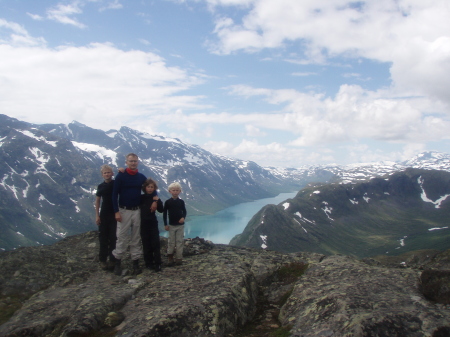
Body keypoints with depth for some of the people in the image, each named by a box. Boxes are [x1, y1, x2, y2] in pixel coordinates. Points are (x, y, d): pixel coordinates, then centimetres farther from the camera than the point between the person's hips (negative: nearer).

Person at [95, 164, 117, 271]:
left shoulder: (116, 184, -1)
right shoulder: (101, 186, 3)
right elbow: (97, 201, 7)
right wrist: (97, 215, 2)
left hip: (114, 214, -2)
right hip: (104, 215, 2)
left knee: (113, 238, 2)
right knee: (103, 238, 5)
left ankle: (113, 260, 11)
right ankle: (102, 260, 15)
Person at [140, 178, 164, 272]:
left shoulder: (155, 198, 5)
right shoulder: (141, 197, 1)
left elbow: (161, 210, 0)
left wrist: (158, 201, -14)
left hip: (153, 223, 1)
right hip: (143, 223, -1)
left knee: (156, 243, -4)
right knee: (146, 244, 3)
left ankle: (157, 264, -1)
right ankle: (149, 263, 13)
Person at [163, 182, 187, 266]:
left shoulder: (181, 201, 0)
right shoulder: (167, 202, -3)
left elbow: (184, 211, 7)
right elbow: (164, 213, 1)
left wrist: (183, 217, -15)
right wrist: (165, 224, -3)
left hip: (180, 225, 1)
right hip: (171, 225, 0)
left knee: (180, 241, 2)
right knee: (171, 242, 5)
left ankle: (179, 258, 10)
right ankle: (170, 257, 18)